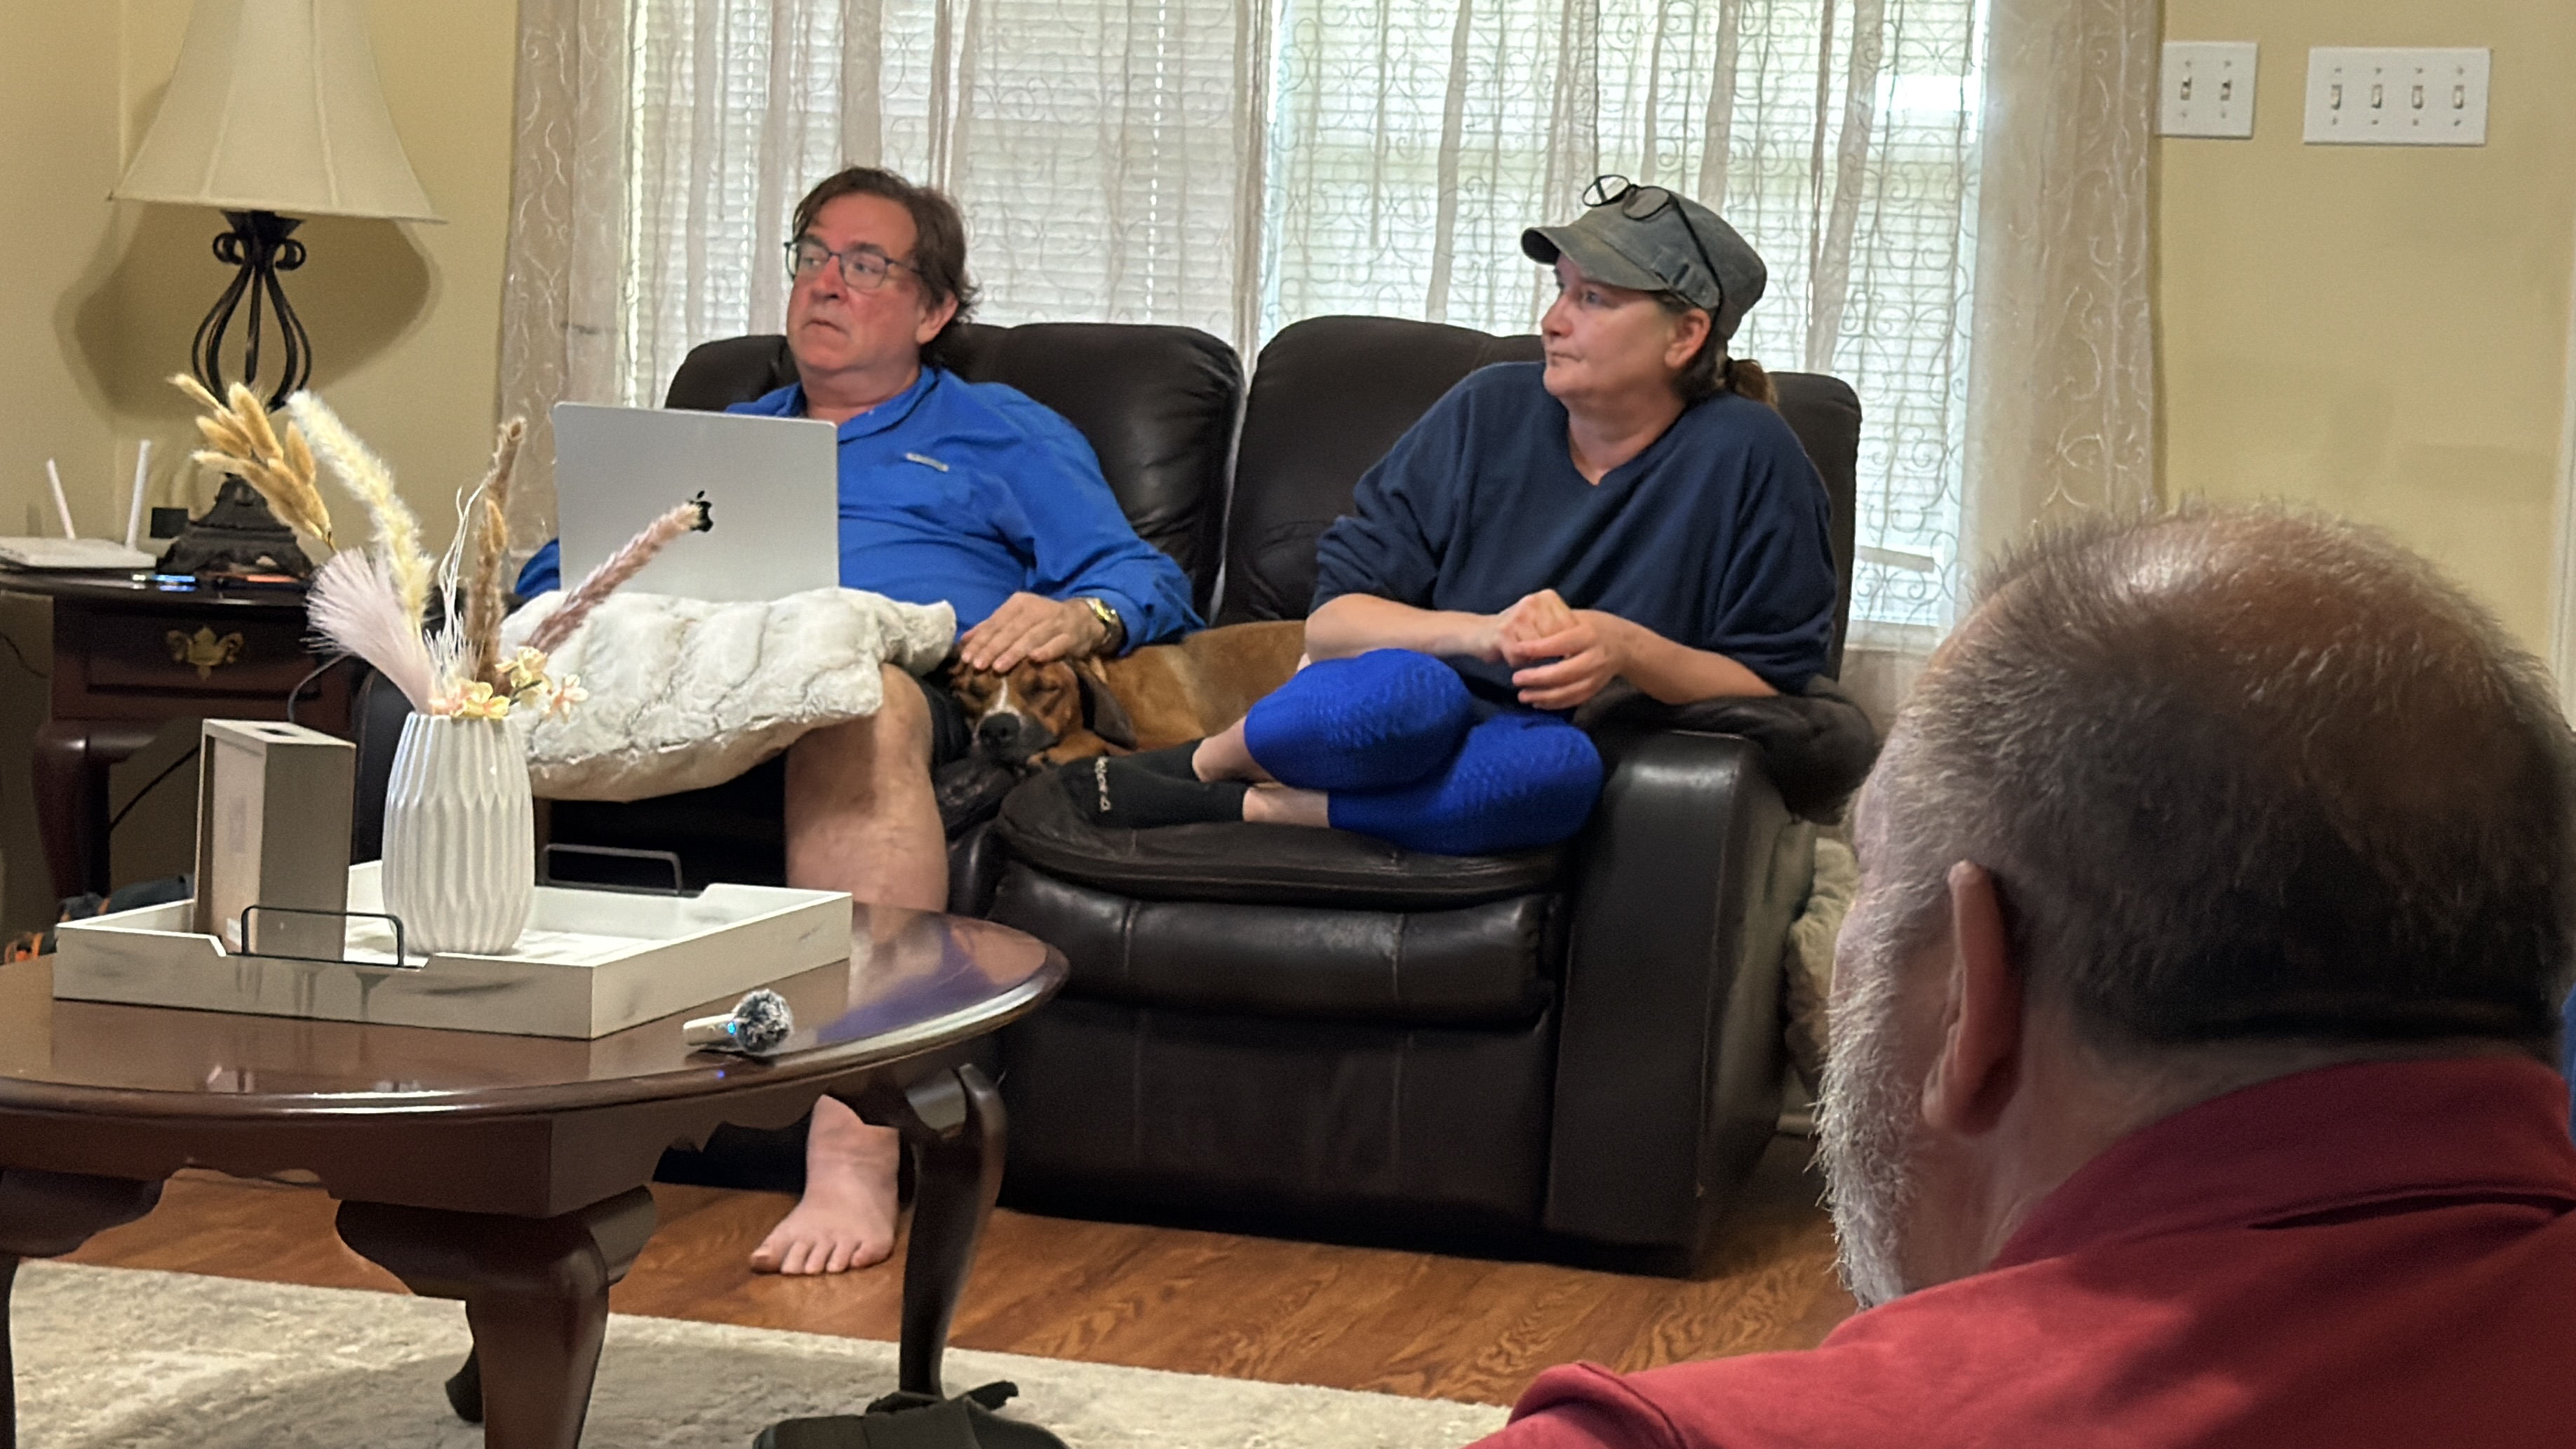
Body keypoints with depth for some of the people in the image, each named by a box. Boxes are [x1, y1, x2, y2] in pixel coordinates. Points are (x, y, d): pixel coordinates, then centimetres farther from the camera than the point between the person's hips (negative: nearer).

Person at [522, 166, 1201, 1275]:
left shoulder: (1002, 435, 30)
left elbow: (1146, 582, 18)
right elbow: (554, 572, 31)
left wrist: (1085, 615, -8)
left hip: (902, 675, -3)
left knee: (853, 685, -44)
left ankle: (853, 1165, -51)